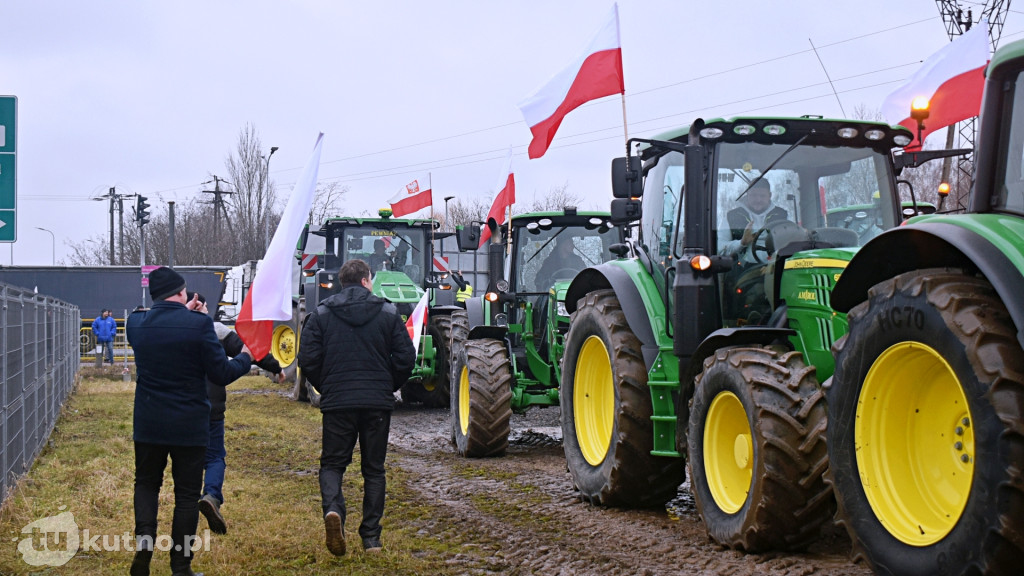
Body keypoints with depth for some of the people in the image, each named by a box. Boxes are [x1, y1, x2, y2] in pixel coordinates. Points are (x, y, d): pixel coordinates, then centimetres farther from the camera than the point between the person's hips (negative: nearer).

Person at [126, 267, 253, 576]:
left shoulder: (136, 322, -3)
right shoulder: (199, 324, -15)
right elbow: (221, 374, -12)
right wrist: (245, 357, 7)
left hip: (148, 423, 3)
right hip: (189, 425, -3)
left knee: (146, 483, 21)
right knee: (186, 494, 8)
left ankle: (144, 540, -1)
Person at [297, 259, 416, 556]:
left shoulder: (322, 313, 2)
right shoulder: (388, 312, 2)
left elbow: (307, 359, -3)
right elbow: (406, 358, -1)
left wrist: (325, 388, 13)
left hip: (337, 401, 0)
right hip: (378, 403, 1)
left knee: (332, 463, 11)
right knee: (374, 469, 11)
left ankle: (333, 509, -19)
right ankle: (371, 537, 11)